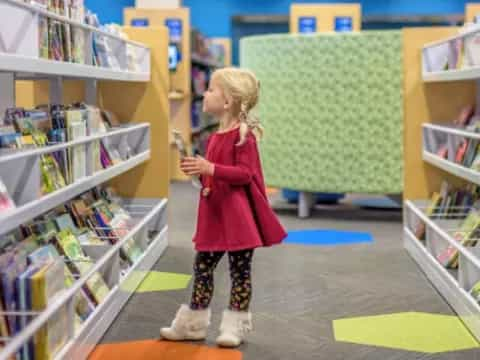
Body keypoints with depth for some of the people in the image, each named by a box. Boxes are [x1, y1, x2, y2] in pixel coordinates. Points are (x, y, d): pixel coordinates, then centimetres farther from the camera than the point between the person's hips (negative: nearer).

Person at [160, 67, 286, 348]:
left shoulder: (243, 134, -14)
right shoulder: (215, 137, 12)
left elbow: (245, 173, -22)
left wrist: (211, 169, -29)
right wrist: (198, 170, 4)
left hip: (237, 213, -8)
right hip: (214, 212, 9)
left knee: (240, 269, 3)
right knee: (202, 266, 11)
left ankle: (236, 326, 14)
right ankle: (193, 324, 21)